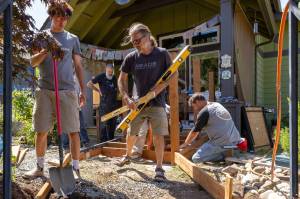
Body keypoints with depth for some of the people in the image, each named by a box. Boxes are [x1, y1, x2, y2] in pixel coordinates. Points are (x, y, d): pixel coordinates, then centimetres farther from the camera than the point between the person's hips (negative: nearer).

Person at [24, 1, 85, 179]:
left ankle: (76, 168, 7)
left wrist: (83, 90, 5)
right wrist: (45, 52, -14)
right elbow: (33, 62, 7)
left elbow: (78, 66, 11)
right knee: (41, 131, 6)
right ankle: (39, 167, 21)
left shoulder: (72, 39, 12)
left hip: (67, 91, -1)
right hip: (45, 90, 1)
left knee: (73, 131, -3)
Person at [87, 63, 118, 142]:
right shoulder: (101, 77, -3)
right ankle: (103, 140, 0)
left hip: (114, 104, 6)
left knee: (113, 123, 9)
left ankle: (111, 140, 20)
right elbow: (89, 84, -4)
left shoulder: (114, 78, 13)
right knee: (104, 123, -6)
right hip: (104, 104, -6)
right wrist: (98, 90, -4)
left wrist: (116, 95, 12)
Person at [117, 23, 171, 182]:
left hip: (157, 102, -3)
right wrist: (127, 98, -10)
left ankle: (159, 168, 9)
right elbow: (121, 80, 3)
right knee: (131, 133, 14)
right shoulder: (131, 58, -5)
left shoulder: (162, 54, -11)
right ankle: (127, 156, 42)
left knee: (158, 135, -6)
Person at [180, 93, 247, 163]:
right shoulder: (217, 105, 19)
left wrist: (185, 144, 15)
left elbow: (195, 131, 1)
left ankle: (225, 154, -12)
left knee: (196, 159, -11)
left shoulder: (204, 112, -6)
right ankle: (239, 142, 11)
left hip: (222, 142, -8)